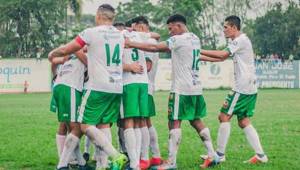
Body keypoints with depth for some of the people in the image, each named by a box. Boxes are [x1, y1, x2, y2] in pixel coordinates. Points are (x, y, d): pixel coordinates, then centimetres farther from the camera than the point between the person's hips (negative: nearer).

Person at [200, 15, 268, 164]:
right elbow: (222, 57, 18)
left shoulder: (241, 40, -11)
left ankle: (220, 154, -1)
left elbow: (222, 55, -19)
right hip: (250, 88, 10)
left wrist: (200, 51, -13)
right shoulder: (237, 41, 19)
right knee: (243, 121, 10)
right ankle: (260, 155, 6)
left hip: (242, 88, -10)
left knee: (224, 116, -5)